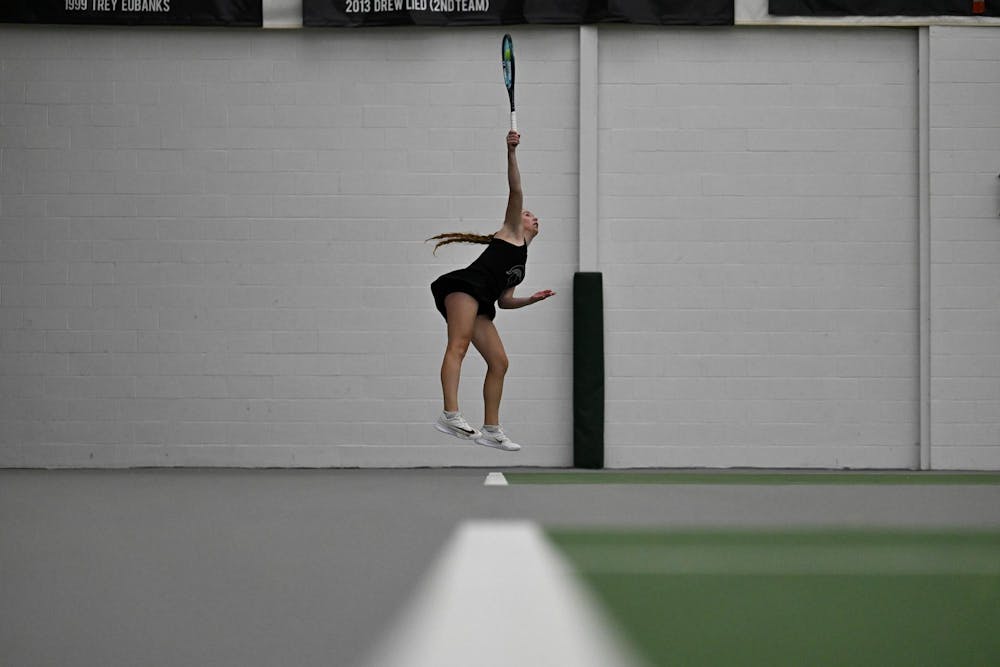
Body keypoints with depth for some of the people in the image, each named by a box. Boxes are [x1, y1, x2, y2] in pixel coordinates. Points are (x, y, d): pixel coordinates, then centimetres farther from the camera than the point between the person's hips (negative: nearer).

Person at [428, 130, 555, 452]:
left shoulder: (521, 261, 35)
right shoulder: (512, 232, 18)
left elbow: (505, 300, 32)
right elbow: (515, 190, 6)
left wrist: (532, 299, 22)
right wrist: (511, 153, -2)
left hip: (481, 303, 9)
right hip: (465, 285, -9)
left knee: (498, 361, 5)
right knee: (459, 345, -25)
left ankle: (491, 430, 10)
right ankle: (450, 415, -43)